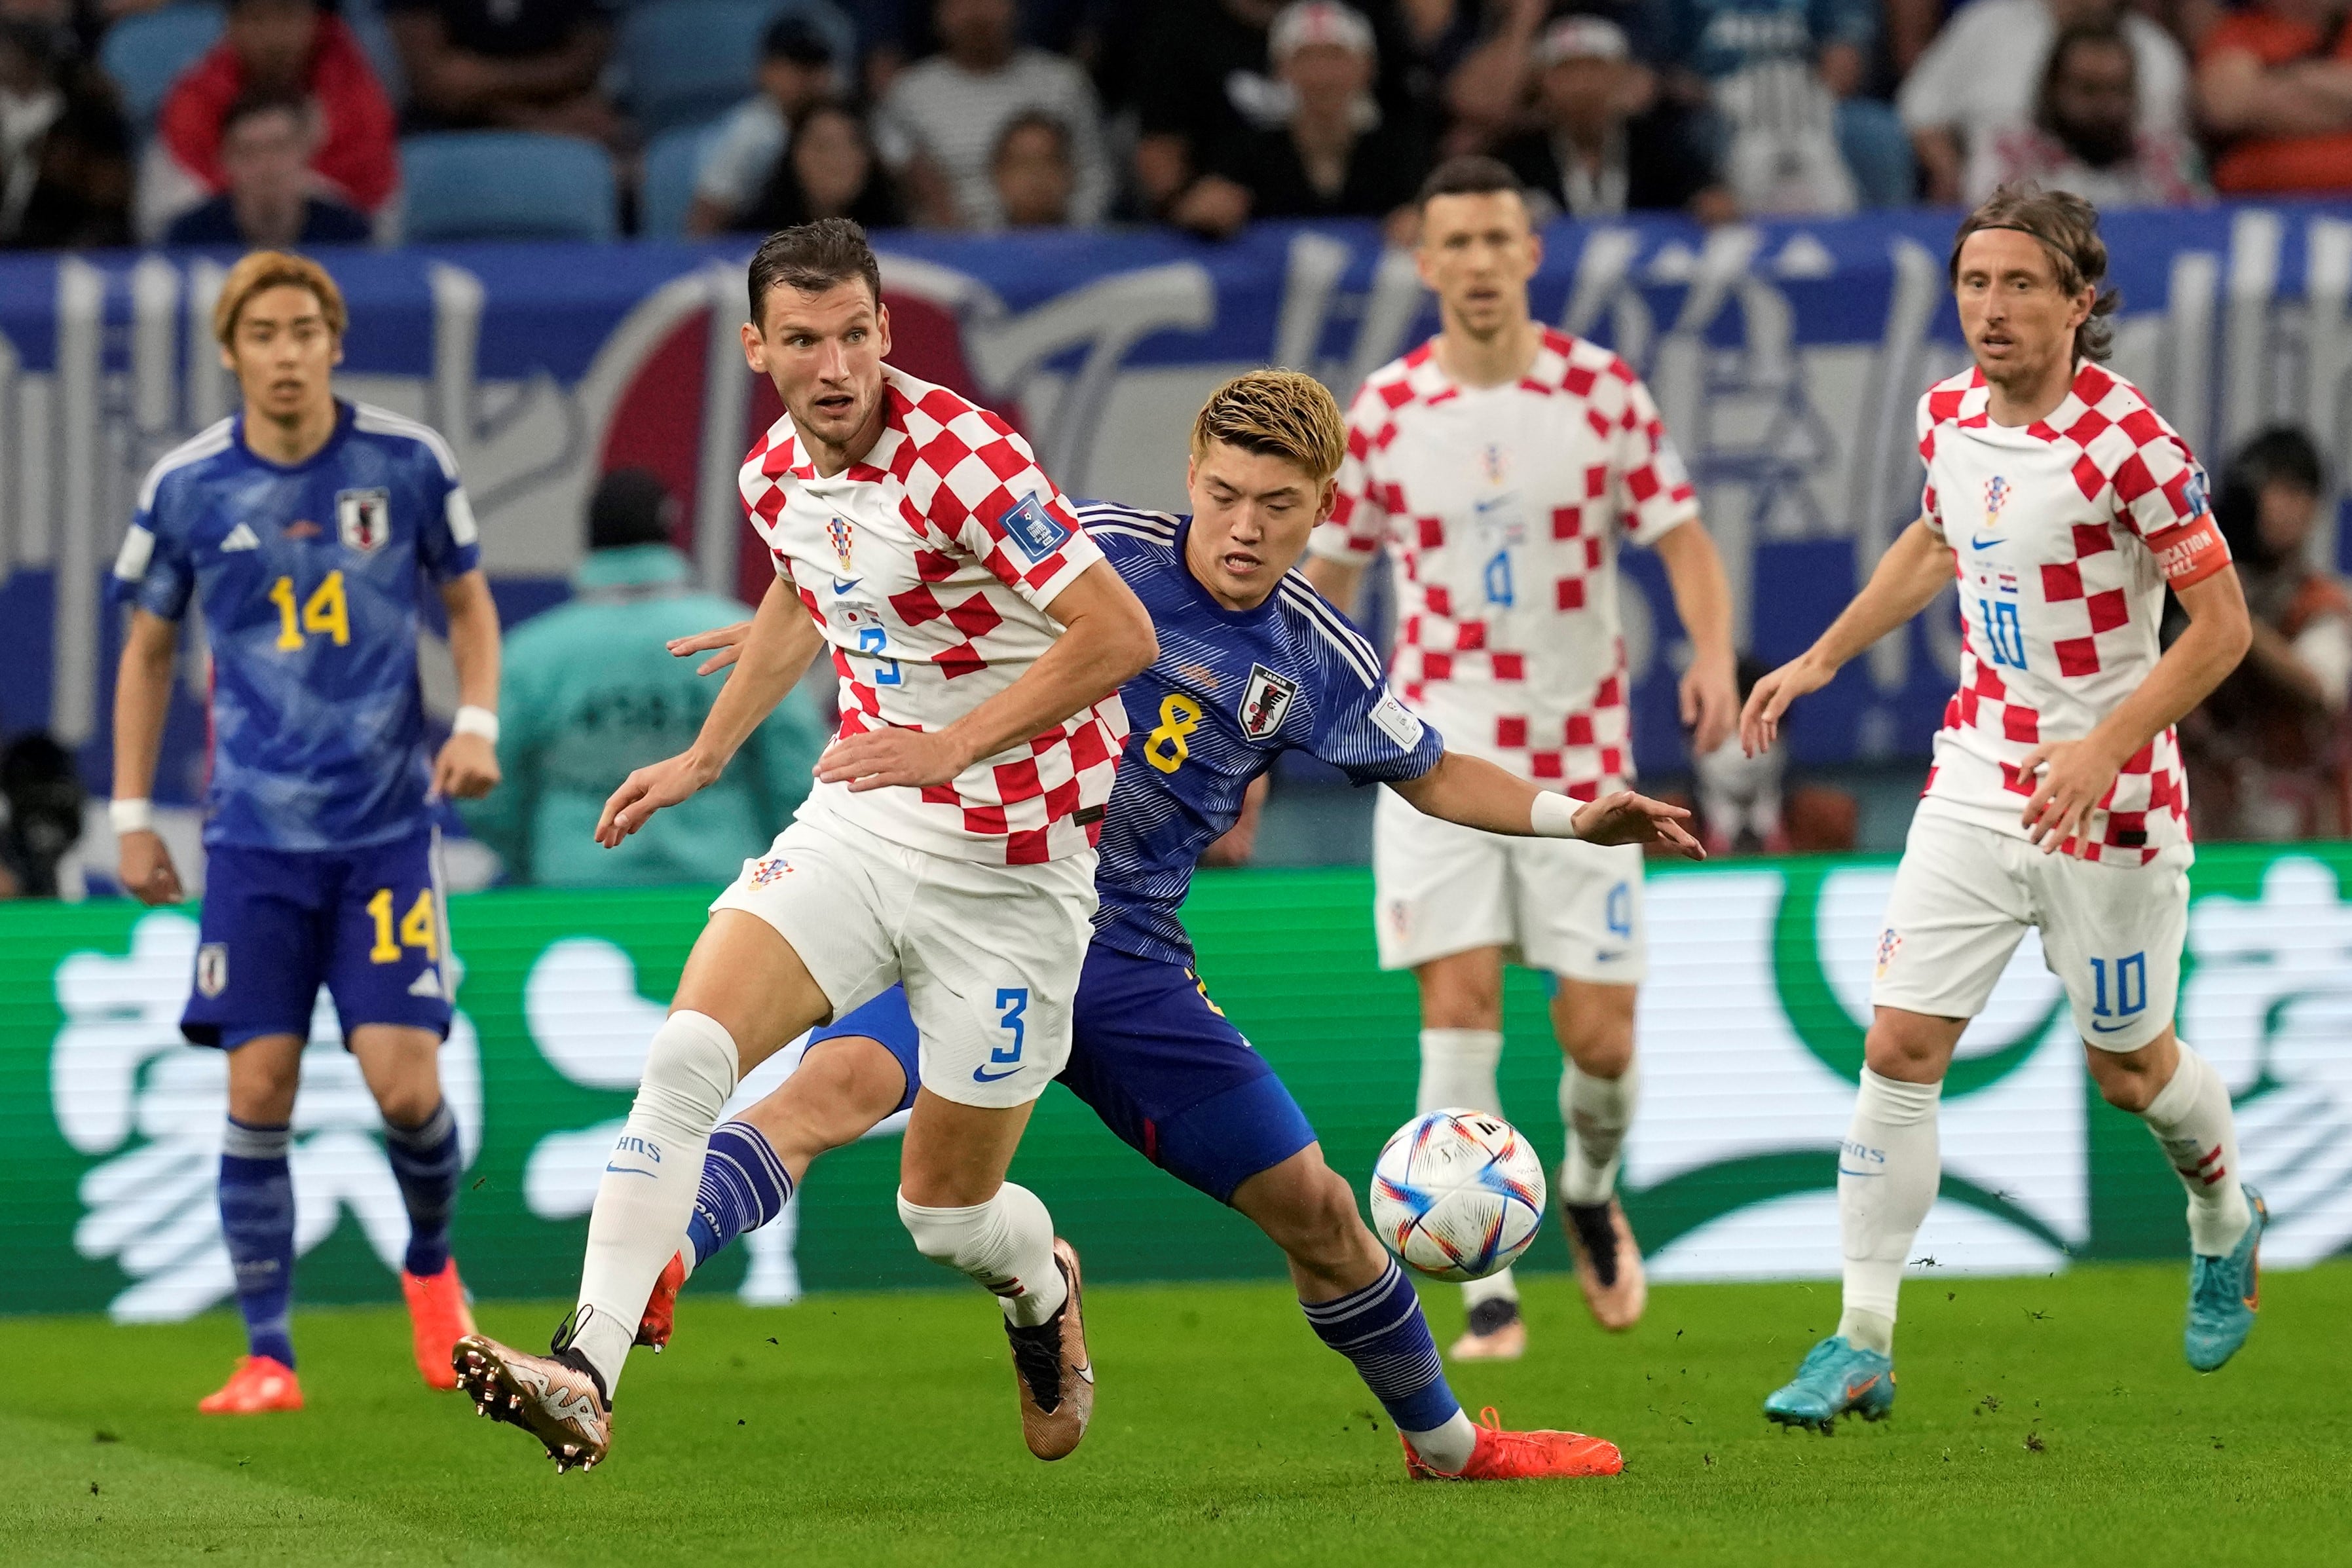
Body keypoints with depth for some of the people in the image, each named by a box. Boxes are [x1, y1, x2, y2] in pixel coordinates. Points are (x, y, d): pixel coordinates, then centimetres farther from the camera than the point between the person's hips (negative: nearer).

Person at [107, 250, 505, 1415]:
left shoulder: (407, 462, -3)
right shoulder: (188, 486, -1)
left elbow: (468, 600, 13)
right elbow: (148, 649, 12)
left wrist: (477, 722, -4)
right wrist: (132, 815, 9)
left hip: (387, 827, -1)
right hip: (256, 837, 1)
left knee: (405, 1090, -8)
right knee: (258, 1092, -5)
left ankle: (430, 1266, 23)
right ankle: (267, 1356, 6)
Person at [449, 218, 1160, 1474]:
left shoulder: (963, 461, -22)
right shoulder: (776, 473, 2)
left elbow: (1120, 635, -23)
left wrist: (954, 746, -27)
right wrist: (705, 756, 30)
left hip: (1008, 870, -5)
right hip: (857, 829, 5)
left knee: (945, 1211, 5)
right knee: (688, 1052, -18)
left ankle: (1040, 1290, 43)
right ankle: (585, 1375, -22)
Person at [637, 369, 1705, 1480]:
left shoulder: (1316, 663, 4)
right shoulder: (1100, 551, -8)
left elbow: (1429, 775, 21)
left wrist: (1570, 818, 8)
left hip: (1127, 959, 4)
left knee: (1313, 1209, 10)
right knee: (841, 1080, -36)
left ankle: (1444, 1442, 30)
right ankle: (656, 1263, -47)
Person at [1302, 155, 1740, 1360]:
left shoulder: (1605, 391, -2)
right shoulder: (1384, 409, -1)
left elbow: (1684, 541, 0)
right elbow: (1327, 571, 10)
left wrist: (1714, 658, -18)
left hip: (1579, 754, 0)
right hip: (1438, 751, 0)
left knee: (1599, 1035, 0)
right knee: (1458, 1009, -13)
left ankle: (1590, 1191, 33)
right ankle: (1488, 1294, -9)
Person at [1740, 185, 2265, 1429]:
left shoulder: (2127, 441, -19)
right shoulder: (1950, 414, 1)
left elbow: (2221, 625, -16)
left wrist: (2104, 749, -25)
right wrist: (1823, 658, 21)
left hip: (2109, 803, -5)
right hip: (1975, 786, 5)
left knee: (2128, 1068, 11)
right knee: (1900, 1047, -5)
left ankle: (2223, 1221, 44)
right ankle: (1862, 1344, -1)